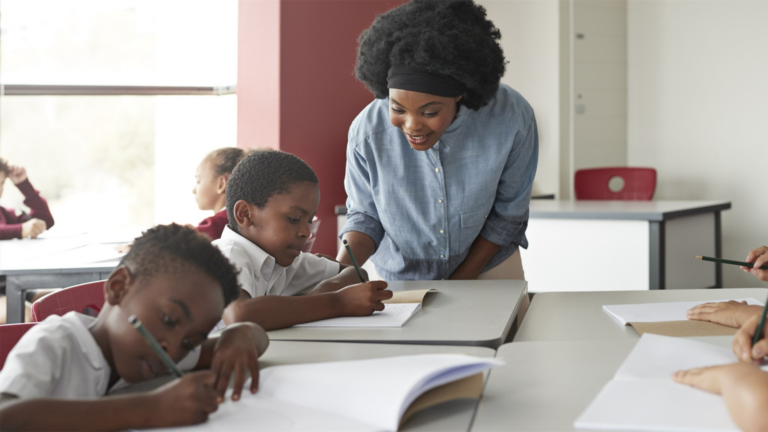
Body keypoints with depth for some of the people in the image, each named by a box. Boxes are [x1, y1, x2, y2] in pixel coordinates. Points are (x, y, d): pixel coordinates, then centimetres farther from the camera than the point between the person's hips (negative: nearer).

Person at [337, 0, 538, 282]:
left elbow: (508, 215, -9)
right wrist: (341, 268, -25)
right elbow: (365, 215, -7)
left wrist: (458, 282, -10)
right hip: (400, 280, 0)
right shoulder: (366, 132, -22)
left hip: (487, 266, 0)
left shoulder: (512, 119, -22)